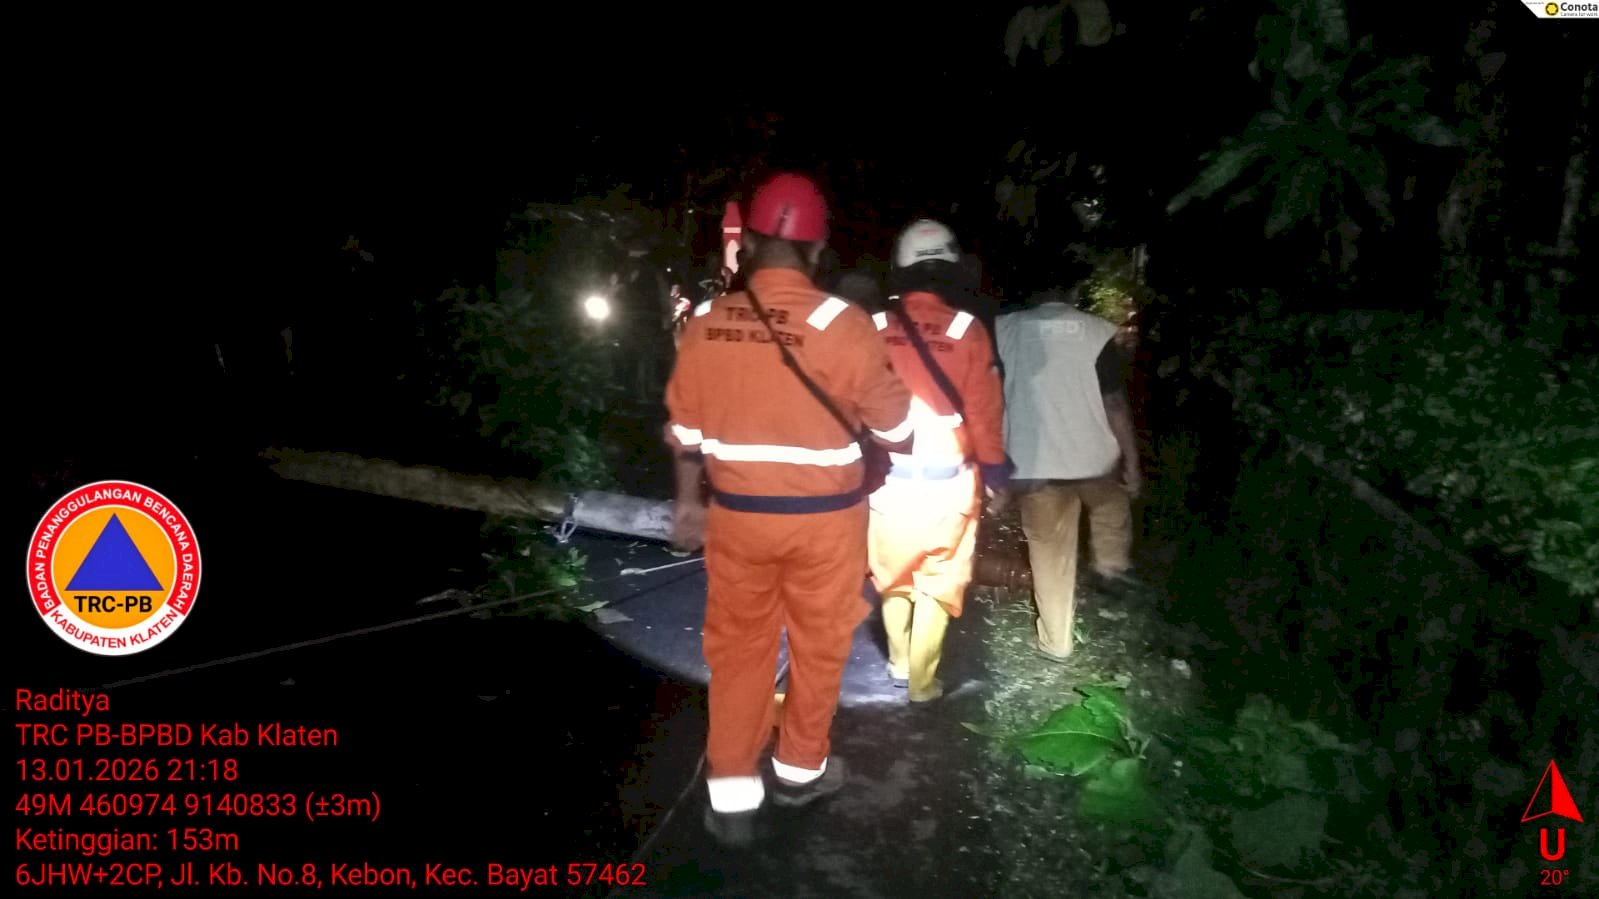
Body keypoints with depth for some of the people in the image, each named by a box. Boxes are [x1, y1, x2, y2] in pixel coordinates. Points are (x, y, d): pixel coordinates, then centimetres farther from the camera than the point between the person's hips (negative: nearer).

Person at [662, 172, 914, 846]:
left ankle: (731, 797, 22)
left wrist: (688, 500, 17)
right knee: (817, 643, 17)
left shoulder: (706, 322, -5)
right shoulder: (840, 323, -15)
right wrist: (912, 452, 16)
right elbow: (893, 423, -6)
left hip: (737, 511, 2)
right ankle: (800, 768, 36)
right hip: (824, 515, -2)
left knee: (737, 646, 15)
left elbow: (685, 427, 4)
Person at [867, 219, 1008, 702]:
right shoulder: (966, 330, -9)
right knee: (937, 582, 11)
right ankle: (922, 680, 17)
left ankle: (899, 664, 33)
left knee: (893, 573, 20)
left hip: (886, 475, 2)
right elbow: (983, 410, -5)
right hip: (946, 478, -2)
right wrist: (993, 467, 8)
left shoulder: (876, 328, -4)